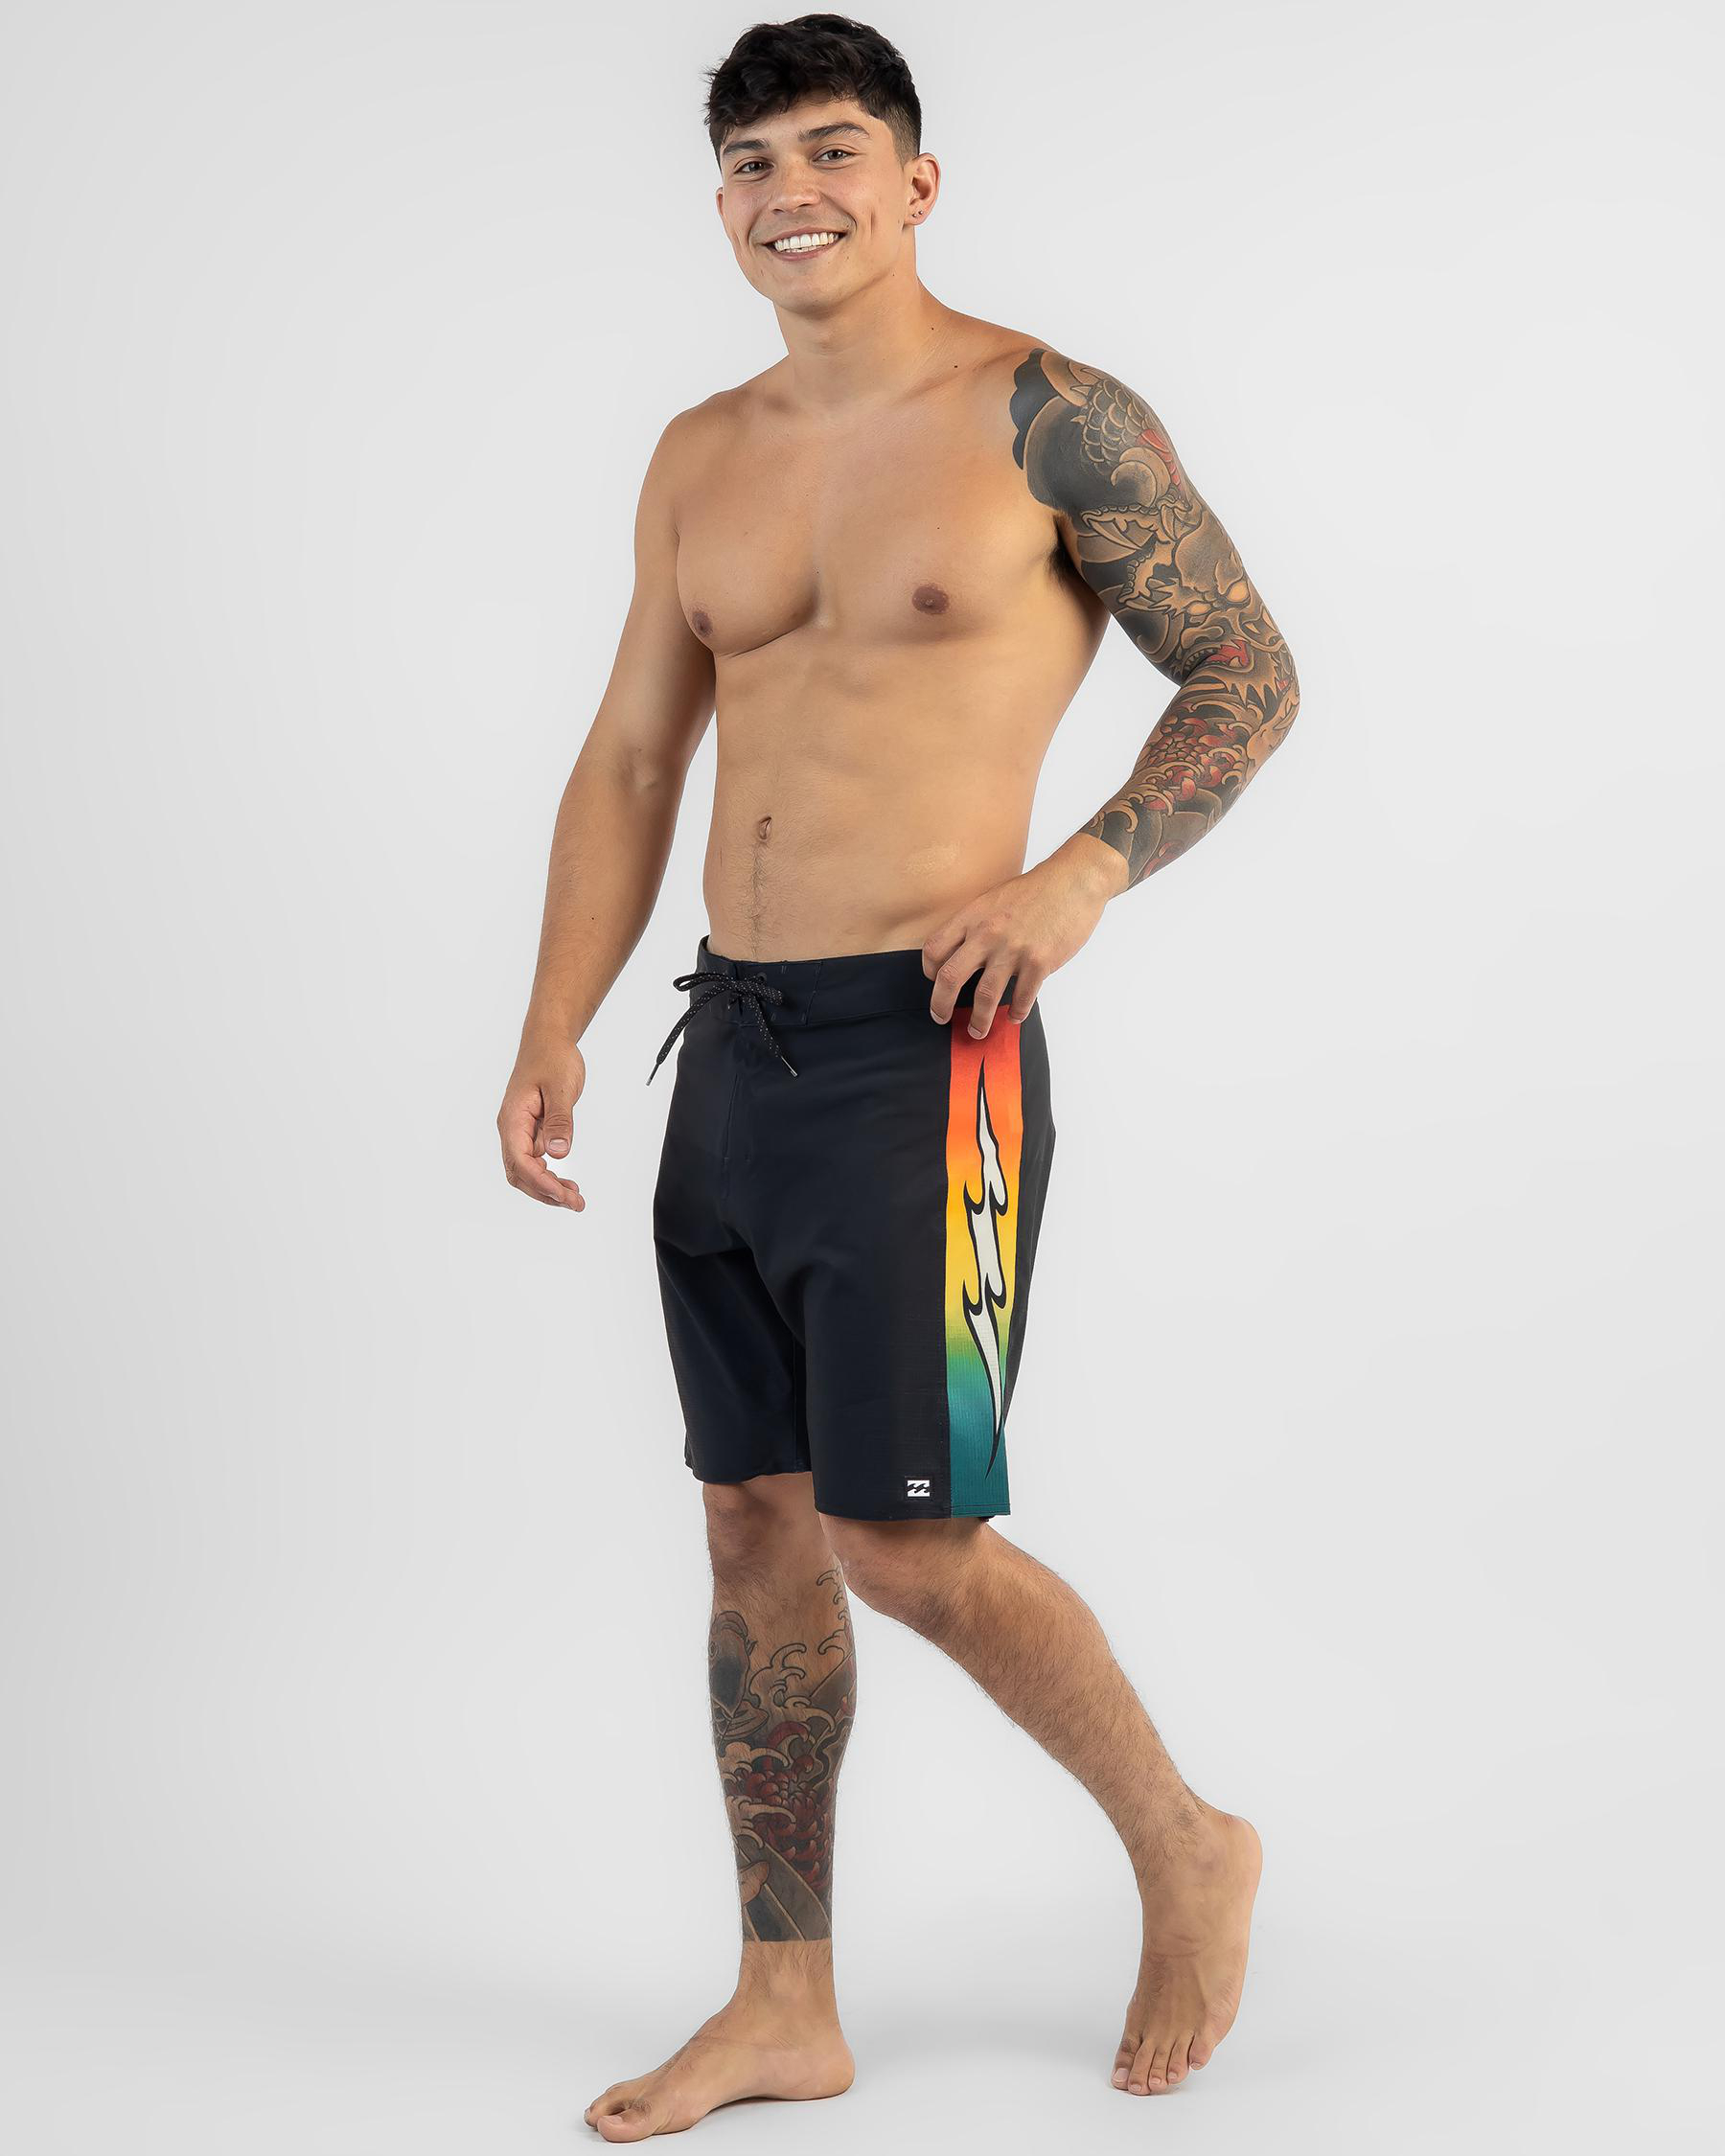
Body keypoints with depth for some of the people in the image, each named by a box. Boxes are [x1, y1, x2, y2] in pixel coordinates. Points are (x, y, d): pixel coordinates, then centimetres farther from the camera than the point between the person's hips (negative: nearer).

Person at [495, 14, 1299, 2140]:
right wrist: (552, 1037, 7)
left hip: (919, 1049, -7)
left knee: (903, 1540, -7)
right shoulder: (701, 460, 12)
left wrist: (1077, 877, -16)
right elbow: (627, 764, 16)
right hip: (731, 1044, 7)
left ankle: (1186, 1852, 17)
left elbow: (1248, 674, -2)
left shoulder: (1046, 415, -5)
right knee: (754, 1527, 9)